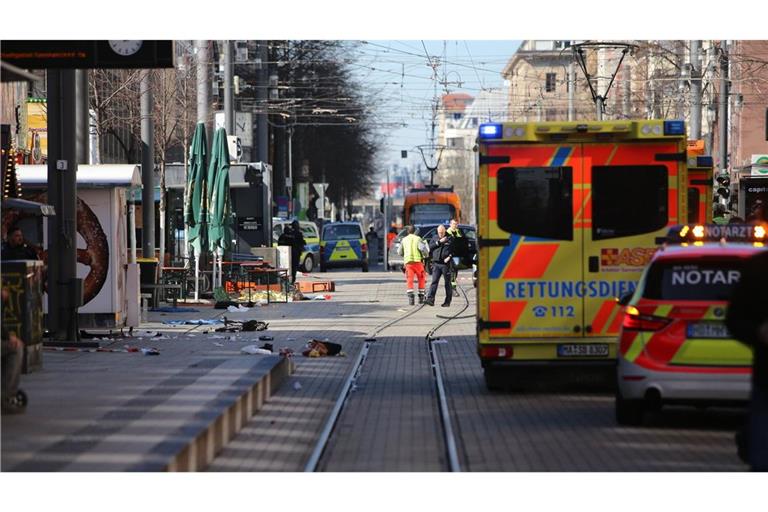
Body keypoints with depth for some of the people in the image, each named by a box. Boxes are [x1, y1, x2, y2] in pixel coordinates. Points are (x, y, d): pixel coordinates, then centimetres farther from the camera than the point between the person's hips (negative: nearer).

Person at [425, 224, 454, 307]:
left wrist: (449, 257, -13)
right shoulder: (435, 238, 13)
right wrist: (439, 242, -8)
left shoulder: (450, 238, 2)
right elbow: (430, 246, 0)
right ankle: (430, 299, -15)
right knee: (434, 281, -8)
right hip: (436, 263, 2)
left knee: (447, 283, 4)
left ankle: (447, 301, 9)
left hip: (446, 264, -2)